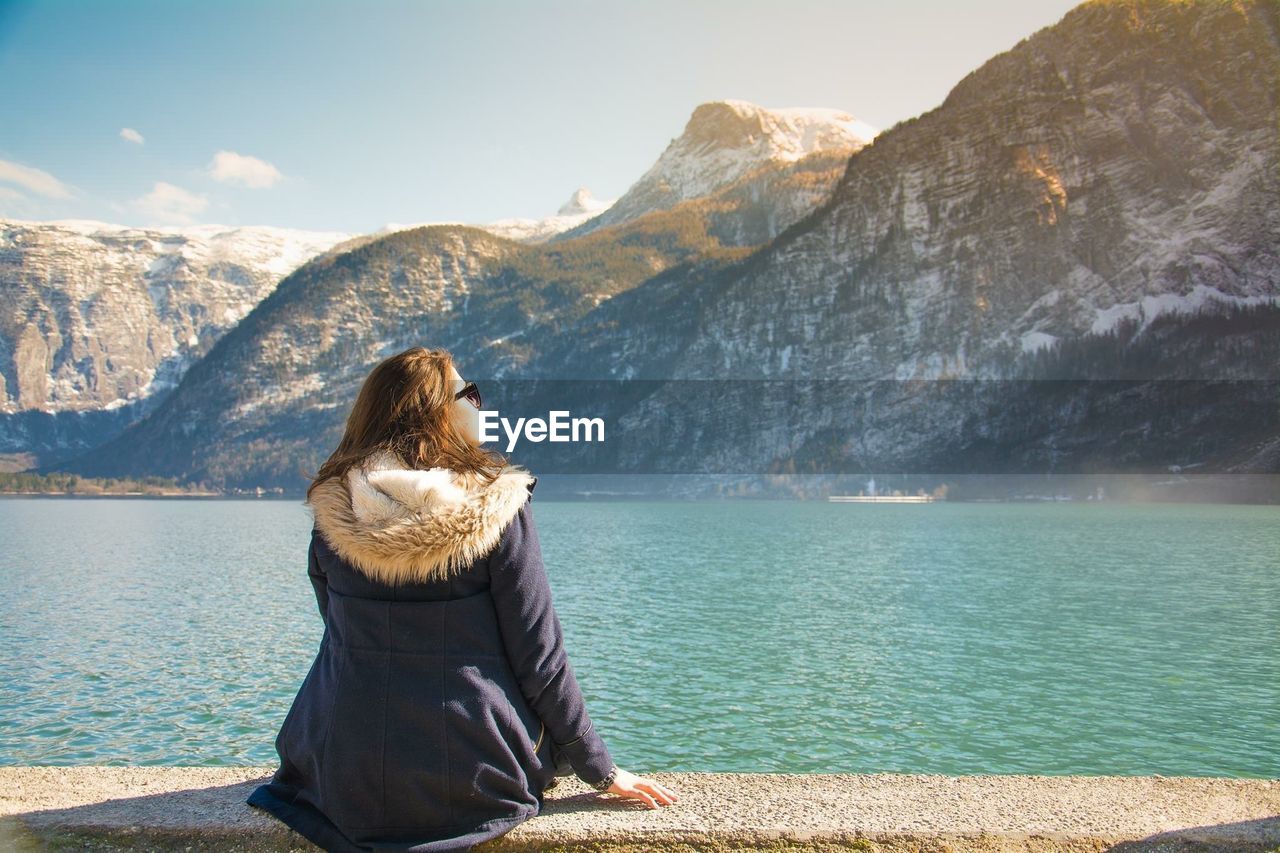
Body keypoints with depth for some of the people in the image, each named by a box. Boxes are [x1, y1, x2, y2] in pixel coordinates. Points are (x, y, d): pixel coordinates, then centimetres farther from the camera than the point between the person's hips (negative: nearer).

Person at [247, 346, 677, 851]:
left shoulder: (331, 508, -4)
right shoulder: (496, 504, -15)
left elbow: (343, 630, 8)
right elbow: (539, 654, -12)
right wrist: (602, 771, 1)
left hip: (347, 784, 2)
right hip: (475, 784, -2)